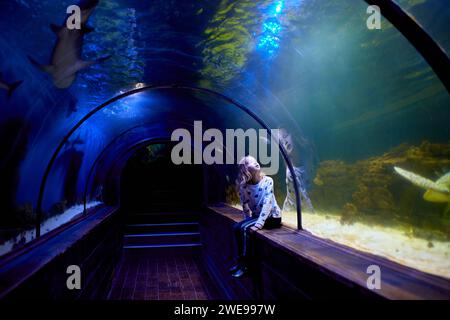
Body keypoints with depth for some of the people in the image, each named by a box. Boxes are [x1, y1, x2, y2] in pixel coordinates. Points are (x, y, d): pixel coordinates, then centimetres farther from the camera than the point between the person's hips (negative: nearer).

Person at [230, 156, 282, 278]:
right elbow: (245, 205, 4)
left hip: (272, 216, -5)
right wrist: (247, 219, -7)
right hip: (257, 215, 5)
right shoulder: (245, 185, -3)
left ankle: (245, 264, -11)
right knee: (237, 227, -11)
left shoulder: (267, 181, -16)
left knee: (245, 228, -22)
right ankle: (240, 260, 1)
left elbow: (267, 203, -24)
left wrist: (259, 223, -29)